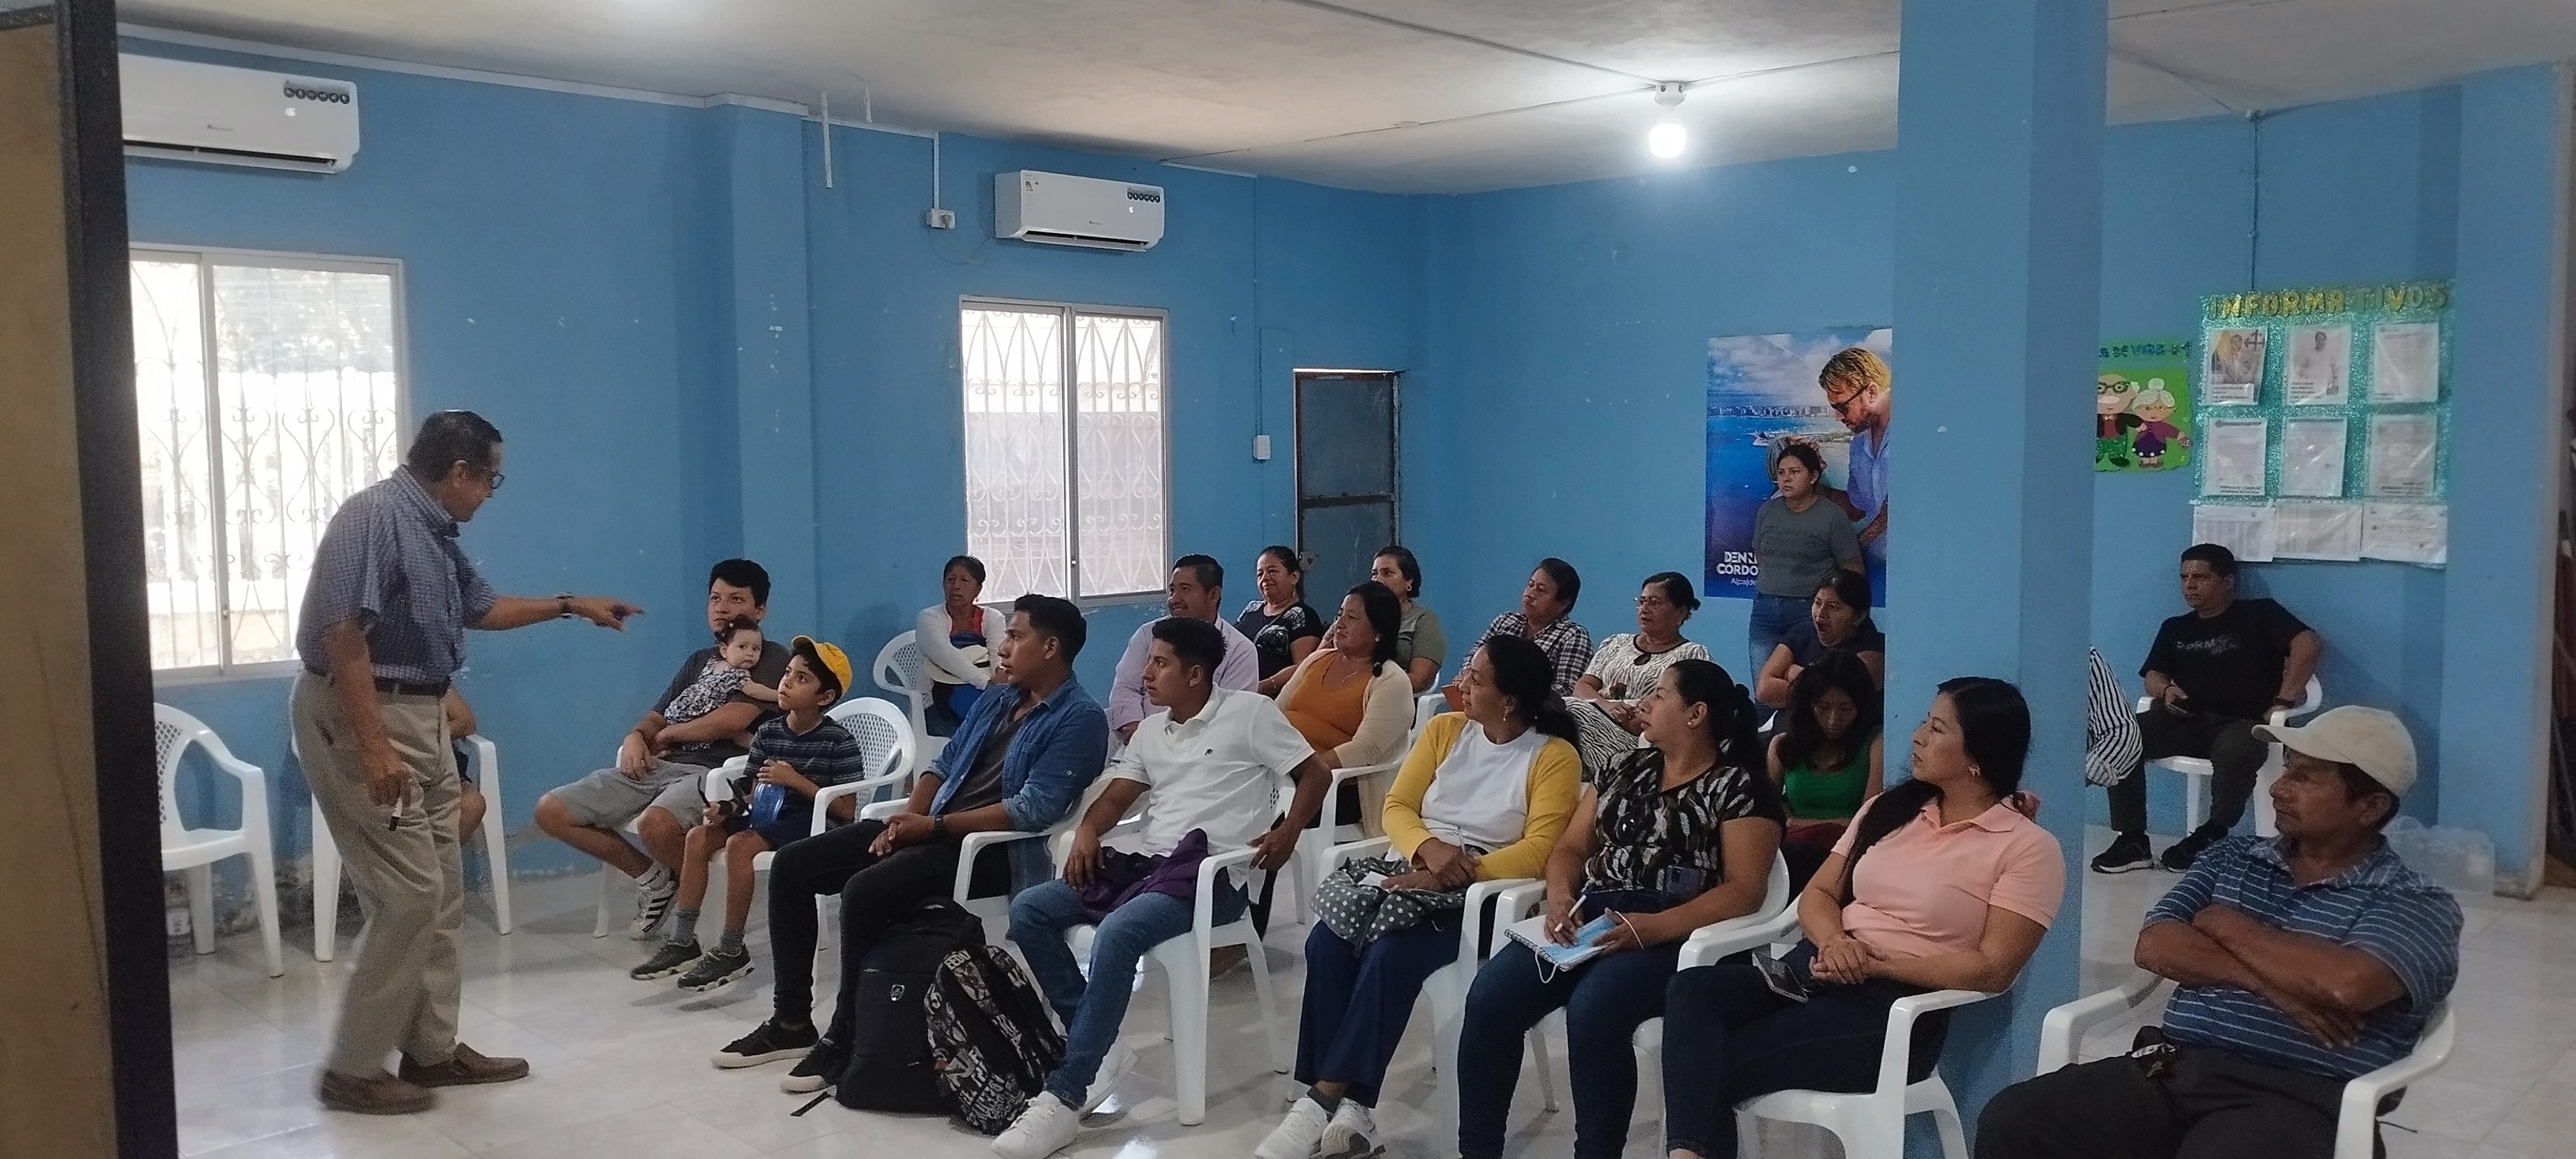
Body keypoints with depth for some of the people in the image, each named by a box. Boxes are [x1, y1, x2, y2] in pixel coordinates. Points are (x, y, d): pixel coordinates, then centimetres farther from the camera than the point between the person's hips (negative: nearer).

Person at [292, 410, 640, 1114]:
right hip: (362, 717, -10)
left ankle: (432, 1049, 22)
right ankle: (353, 1069, 2)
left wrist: (573, 606, 32)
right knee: (408, 895, -9)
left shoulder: (434, 531, 11)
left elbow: (480, 607, 29)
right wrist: (374, 747, -28)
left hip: (420, 718, 10)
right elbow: (343, 637, -24)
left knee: (441, 893, 13)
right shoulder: (374, 517, -18)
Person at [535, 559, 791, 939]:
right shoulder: (698, 661, 25)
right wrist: (636, 738, -3)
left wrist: (668, 734, 2)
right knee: (551, 811, -4)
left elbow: (732, 720, -13)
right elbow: (653, 721, 23)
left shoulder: (772, 659, 1)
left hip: (715, 772, -8)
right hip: (658, 767, 8)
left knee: (656, 823, -40)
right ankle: (651, 875, 10)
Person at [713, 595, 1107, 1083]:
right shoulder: (997, 699, 17)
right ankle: (792, 1021, 7)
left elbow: (1032, 810, -19)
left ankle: (847, 1037, -15)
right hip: (930, 828, 9)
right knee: (791, 865, 1)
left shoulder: (1079, 719, -10)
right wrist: (908, 817, -2)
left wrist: (934, 826, -18)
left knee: (865, 891, -31)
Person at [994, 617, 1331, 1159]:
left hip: (1213, 874, -8)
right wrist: (1087, 831, -4)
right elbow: (1117, 796, 18)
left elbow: (1315, 774, 0)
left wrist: (1287, 834, -15)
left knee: (1119, 932, -35)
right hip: (1150, 863, 8)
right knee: (1028, 910, -8)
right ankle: (1099, 1049, -9)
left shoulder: (1250, 712, -1)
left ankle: (1064, 1096, -29)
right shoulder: (1150, 731, 20)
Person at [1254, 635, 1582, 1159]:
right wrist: (1429, 848, -14)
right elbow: (1397, 806, 8)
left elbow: (1538, 851, -13)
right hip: (1414, 872, 5)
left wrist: (1459, 872, -23)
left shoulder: (1554, 756, -3)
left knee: (1390, 954, -32)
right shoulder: (1444, 729, 13)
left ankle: (1324, 1099, -24)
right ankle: (1349, 1106, -24)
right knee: (1326, 942, -24)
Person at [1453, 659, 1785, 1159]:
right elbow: (1572, 846, 19)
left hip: (1672, 935, -6)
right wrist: (1560, 897, -4)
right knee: (1489, 998, -19)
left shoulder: (1740, 788, 1)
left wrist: (1656, 927, -22)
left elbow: (1745, 889, -9)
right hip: (1588, 916, 6)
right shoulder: (1628, 769, 20)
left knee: (1591, 1010, -36)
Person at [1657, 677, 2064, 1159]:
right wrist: (1833, 942, -8)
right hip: (1819, 969, 6)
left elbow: (1992, 970, -10)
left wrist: (1878, 964, -13)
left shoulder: (2028, 848, -3)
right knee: (1691, 988, -26)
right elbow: (1818, 894, 15)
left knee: (1719, 1065, -26)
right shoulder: (1888, 809, 15)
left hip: (1897, 1006, -6)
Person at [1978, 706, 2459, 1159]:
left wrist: (2227, 926, -1)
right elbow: (2154, 947, 7)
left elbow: (2348, 985, -16)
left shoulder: (2418, 902, 5)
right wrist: (2265, 982, -8)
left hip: (2295, 1100, -5)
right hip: (2172, 1068, 5)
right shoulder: (2232, 857, 20)